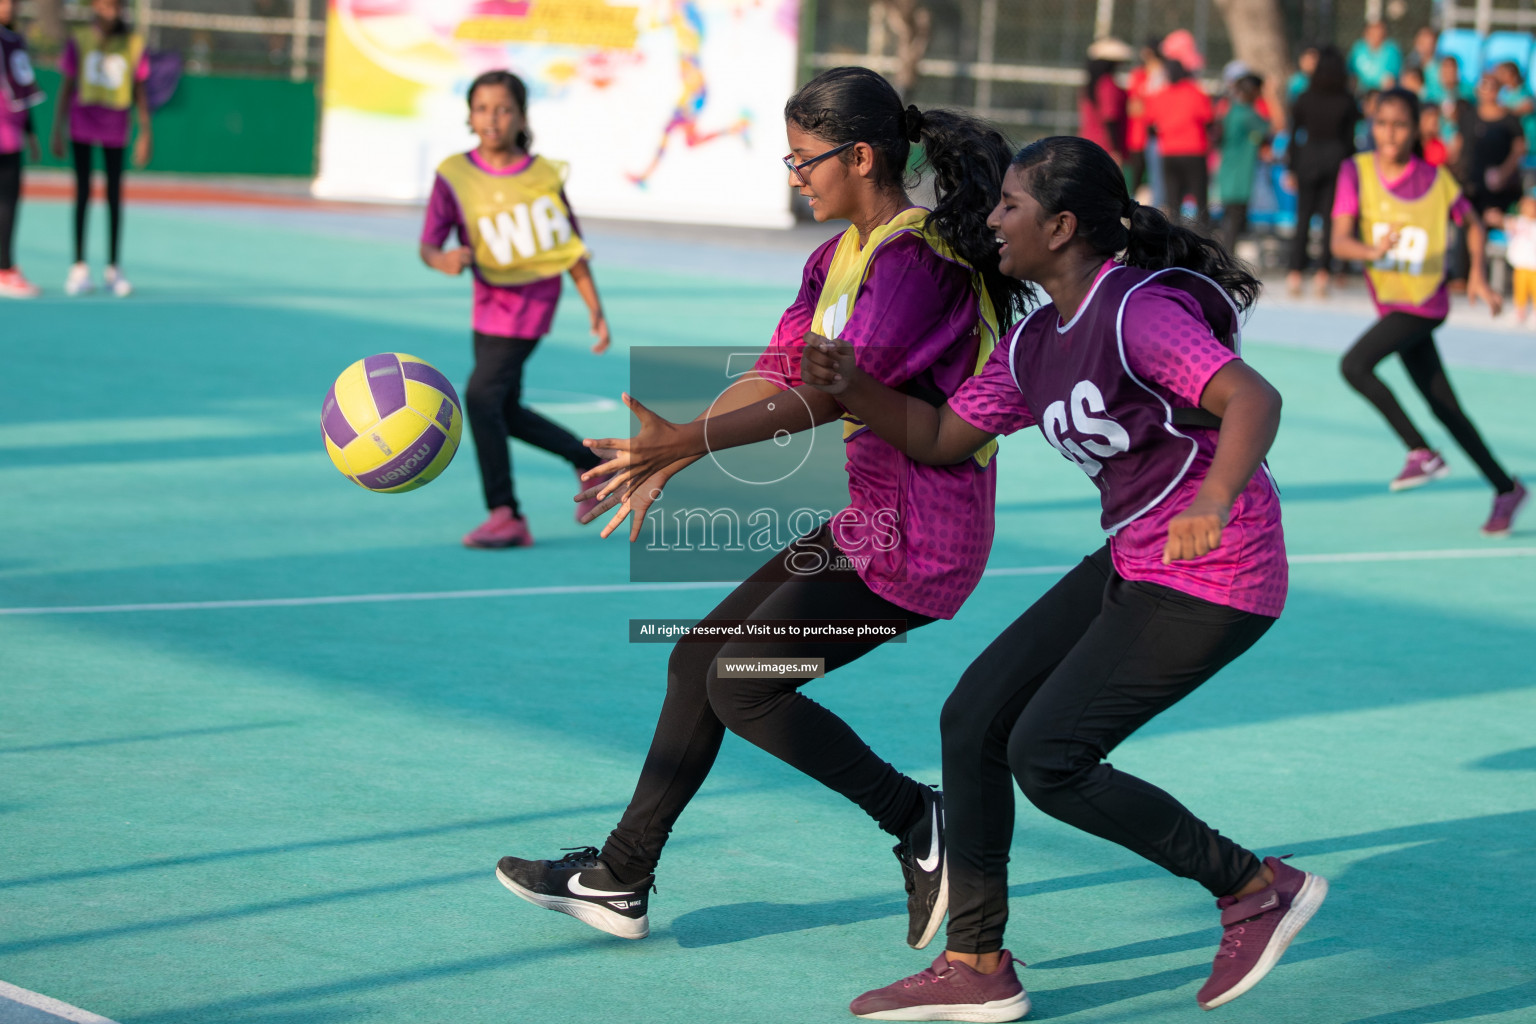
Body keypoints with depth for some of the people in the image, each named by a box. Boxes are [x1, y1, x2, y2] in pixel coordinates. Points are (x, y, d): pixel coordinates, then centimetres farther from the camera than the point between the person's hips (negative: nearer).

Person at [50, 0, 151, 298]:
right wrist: (57, 131, -1)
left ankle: (114, 269, 8)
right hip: (81, 123, -1)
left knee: (114, 195, 2)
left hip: (115, 127, 1)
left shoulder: (133, 43, 2)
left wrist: (146, 133, 3)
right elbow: (66, 87, 2)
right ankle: (79, 267, 3)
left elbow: (140, 91, 7)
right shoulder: (78, 41, -1)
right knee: (83, 192, 0)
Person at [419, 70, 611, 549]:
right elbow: (427, 245, -11)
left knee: (481, 394, -16)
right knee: (505, 410, 13)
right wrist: (443, 259, -34)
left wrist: (596, 310, 2)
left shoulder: (544, 175, -7)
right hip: (490, 298, 5)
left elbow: (573, 248, 2)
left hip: (533, 297, -5)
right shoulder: (455, 176, -6)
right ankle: (591, 461, 35)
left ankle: (506, 516, -10)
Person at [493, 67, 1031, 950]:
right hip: (867, 522, 10)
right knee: (699, 661, 10)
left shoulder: (917, 258, -20)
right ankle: (618, 882, 20)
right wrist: (665, 465, 1)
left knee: (742, 684, -11)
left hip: (918, 543, -10)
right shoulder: (839, 258, 11)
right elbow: (778, 374, 9)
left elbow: (835, 391, -28)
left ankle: (922, 827, 1)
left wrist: (683, 442, -33)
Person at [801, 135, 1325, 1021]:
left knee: (1047, 758, -11)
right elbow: (943, 436, 16)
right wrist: (851, 387, -1)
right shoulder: (1036, 342, 8)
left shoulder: (1139, 311, -20)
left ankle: (1255, 887, 4)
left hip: (1209, 582, -9)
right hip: (1130, 566, 9)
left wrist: (1215, 497, -50)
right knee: (974, 719, 5)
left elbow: (1254, 399, -32)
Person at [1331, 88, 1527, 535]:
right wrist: (1373, 251, -32)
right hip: (1390, 301, 5)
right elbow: (1340, 240, -13)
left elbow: (1473, 224, 9)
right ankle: (1505, 489, 21)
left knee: (1355, 365, -23)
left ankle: (1422, 452, -13)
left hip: (1423, 301, -5)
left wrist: (1477, 275, -1)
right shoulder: (1357, 172, -5)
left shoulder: (1437, 181, -9)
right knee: (1444, 408, 9)